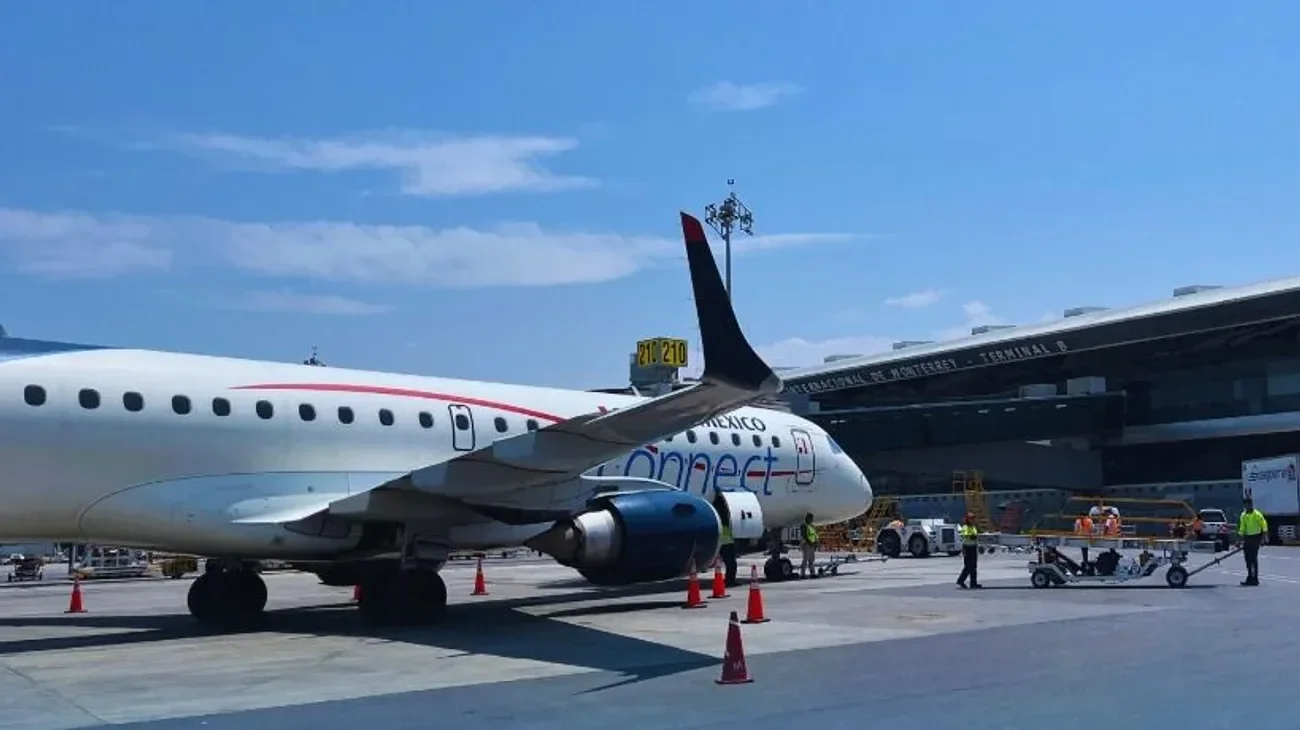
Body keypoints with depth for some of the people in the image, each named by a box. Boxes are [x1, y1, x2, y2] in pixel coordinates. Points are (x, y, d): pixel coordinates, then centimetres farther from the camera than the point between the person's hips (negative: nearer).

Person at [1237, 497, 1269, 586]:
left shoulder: (1257, 515, -10)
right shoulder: (1243, 515, 10)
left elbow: (1264, 527, -9)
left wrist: (1263, 539, -12)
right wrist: (1242, 540, 10)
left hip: (1256, 538, -7)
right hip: (1247, 538, 7)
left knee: (1253, 558, -9)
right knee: (1248, 559, 9)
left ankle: (1254, 579, -5)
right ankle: (1250, 578, 18)